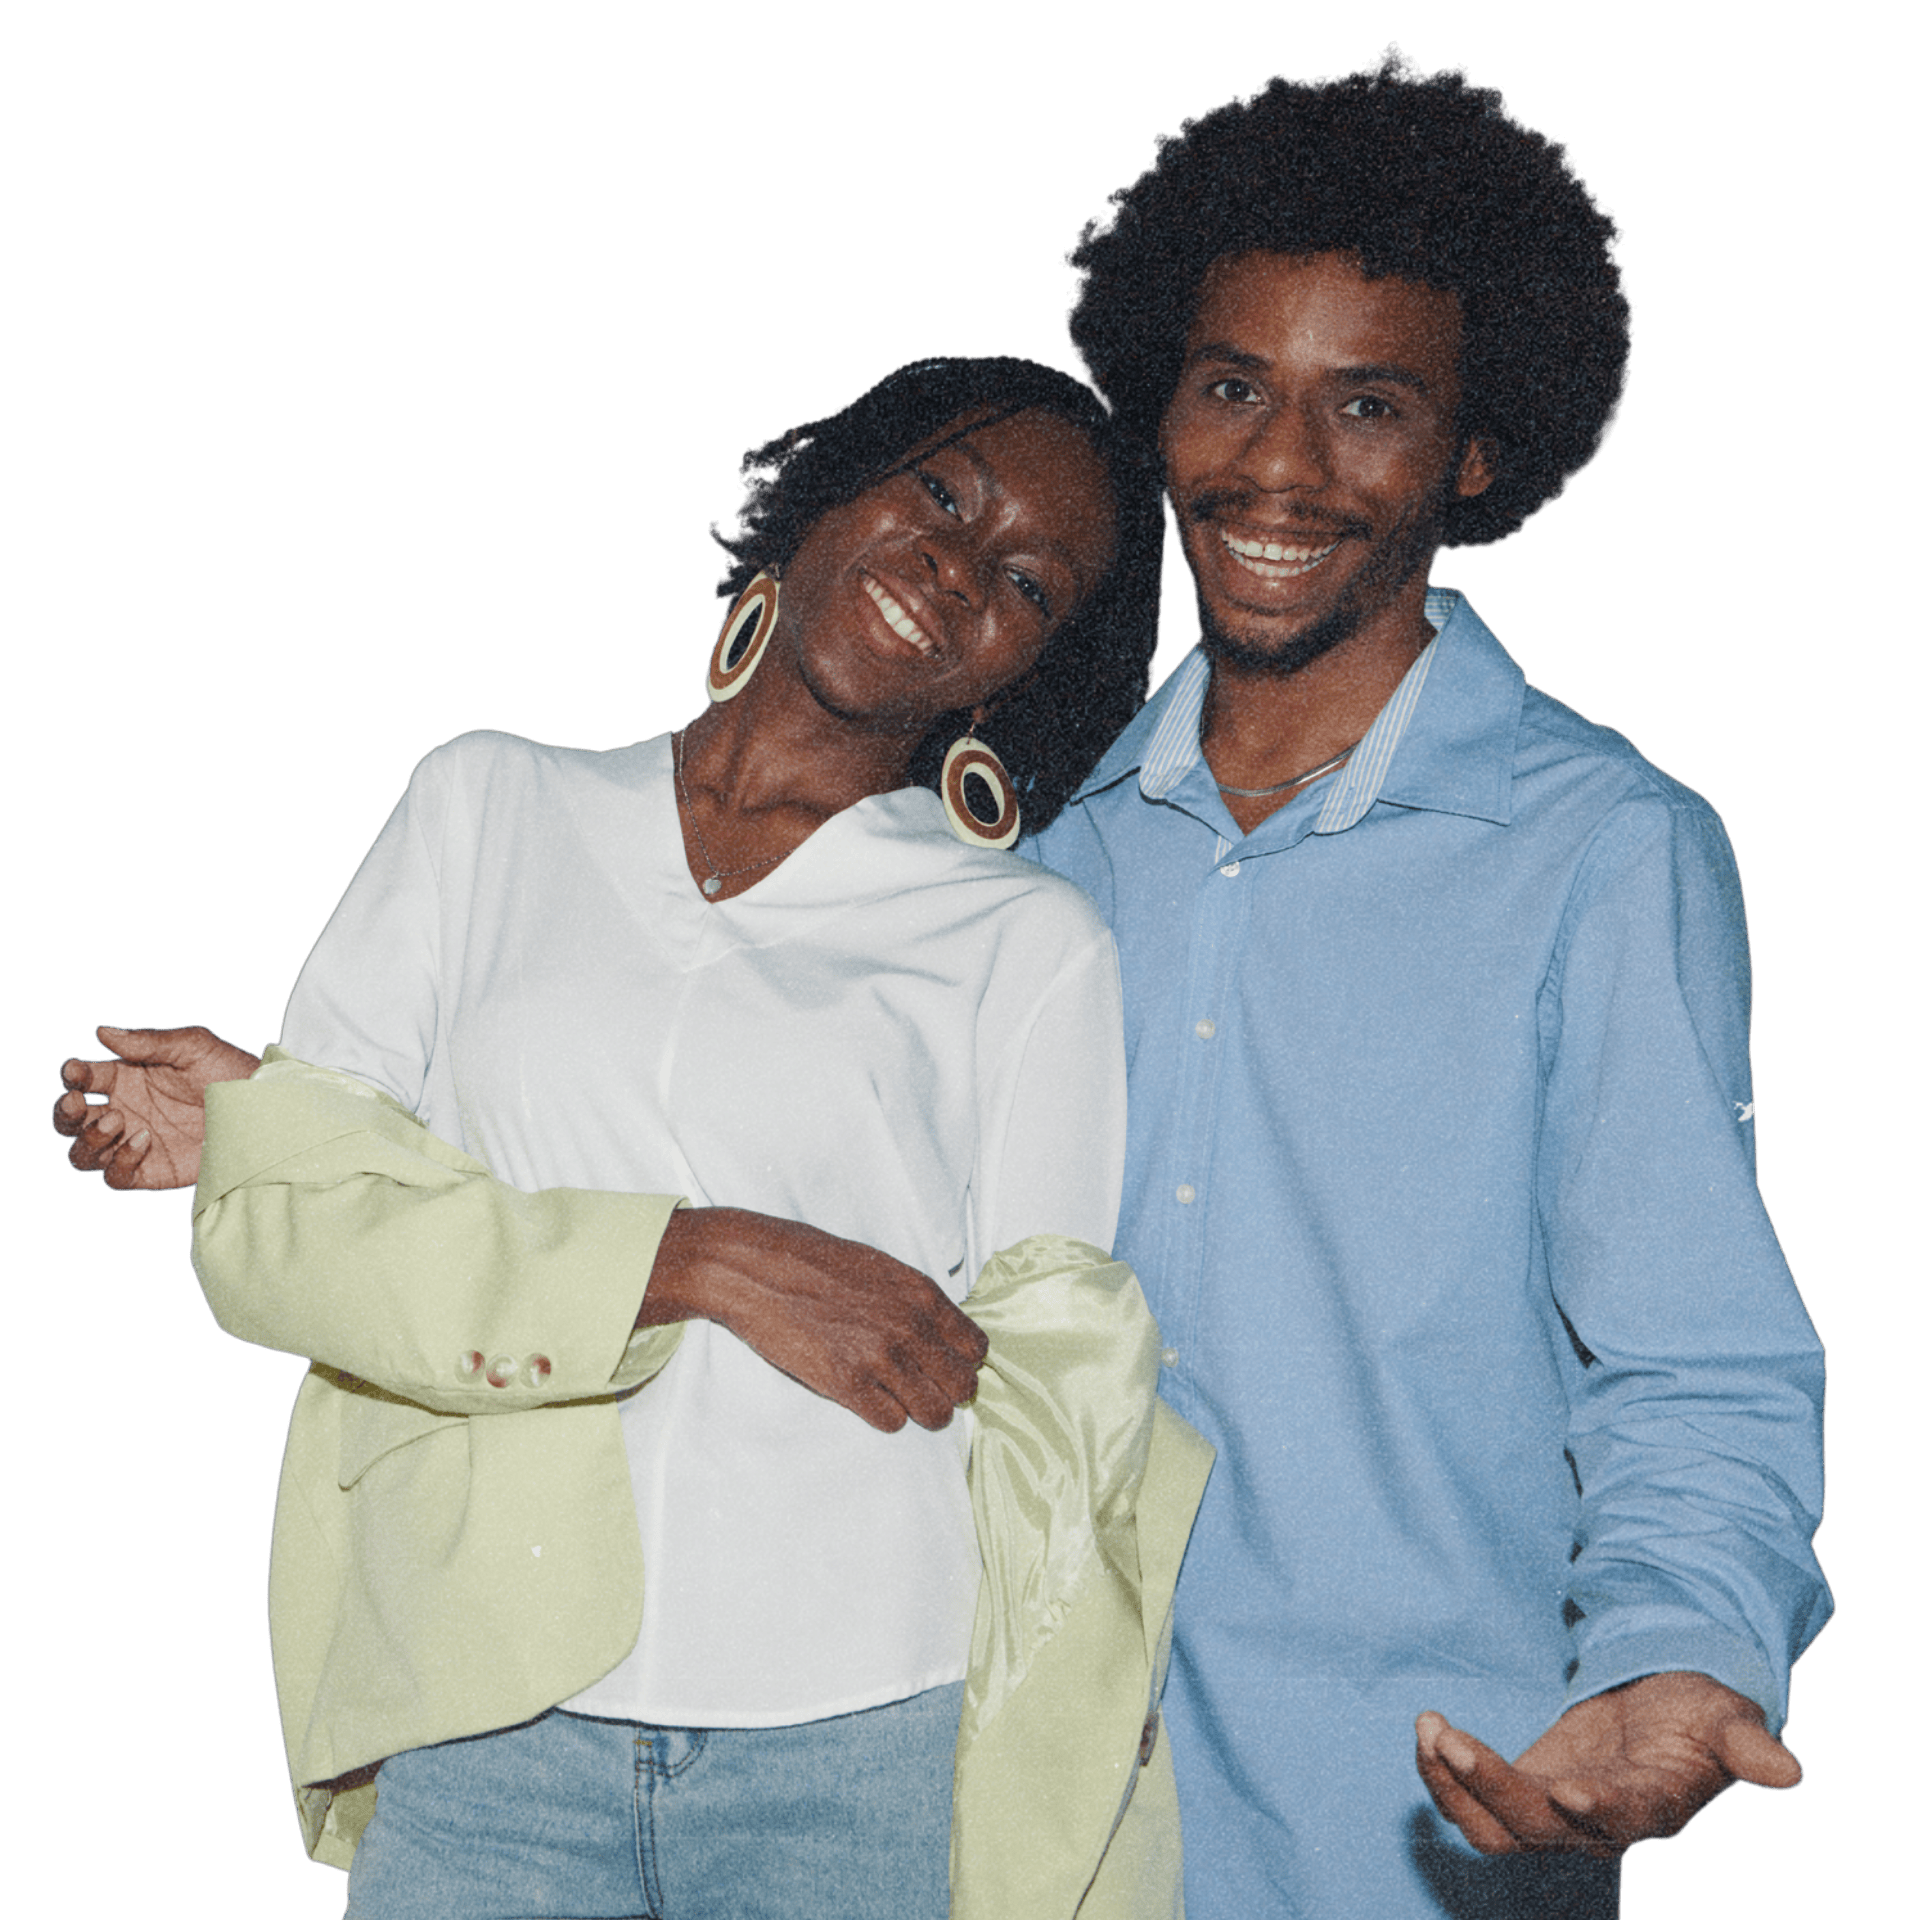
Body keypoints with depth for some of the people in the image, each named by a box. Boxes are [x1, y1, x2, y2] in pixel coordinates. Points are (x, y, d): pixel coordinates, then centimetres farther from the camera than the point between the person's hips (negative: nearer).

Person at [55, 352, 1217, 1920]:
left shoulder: (1032, 940, 5)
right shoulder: (493, 806, 10)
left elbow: (1046, 1389, -5)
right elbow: (278, 1225, 1)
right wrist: (697, 1262, -15)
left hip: (871, 1742, -1)